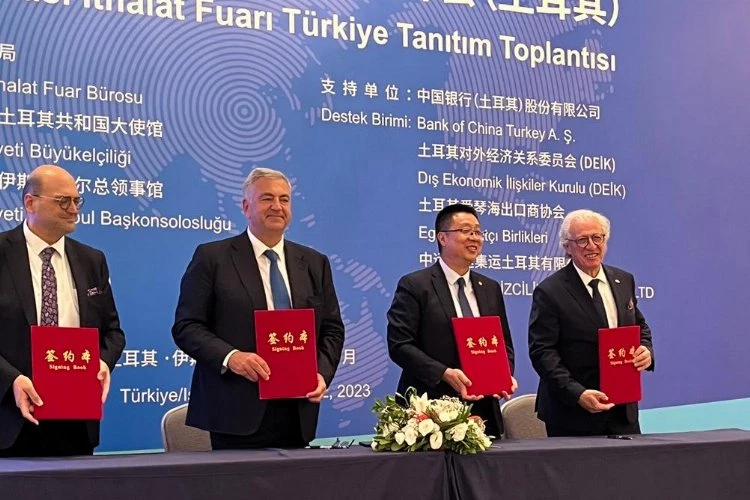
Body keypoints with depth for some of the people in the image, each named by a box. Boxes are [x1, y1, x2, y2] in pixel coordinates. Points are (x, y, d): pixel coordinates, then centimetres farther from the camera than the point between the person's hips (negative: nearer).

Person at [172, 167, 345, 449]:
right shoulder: (212, 258, 1)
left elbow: (332, 329, 15)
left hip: (297, 413, 4)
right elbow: (186, 326, -3)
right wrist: (230, 356, -19)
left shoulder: (314, 264, 14)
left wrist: (323, 373, -4)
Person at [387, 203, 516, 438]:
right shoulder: (414, 286, -3)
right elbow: (399, 345, -11)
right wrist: (445, 373, -21)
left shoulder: (491, 288, 15)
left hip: (484, 410, 5)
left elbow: (504, 343, 19)